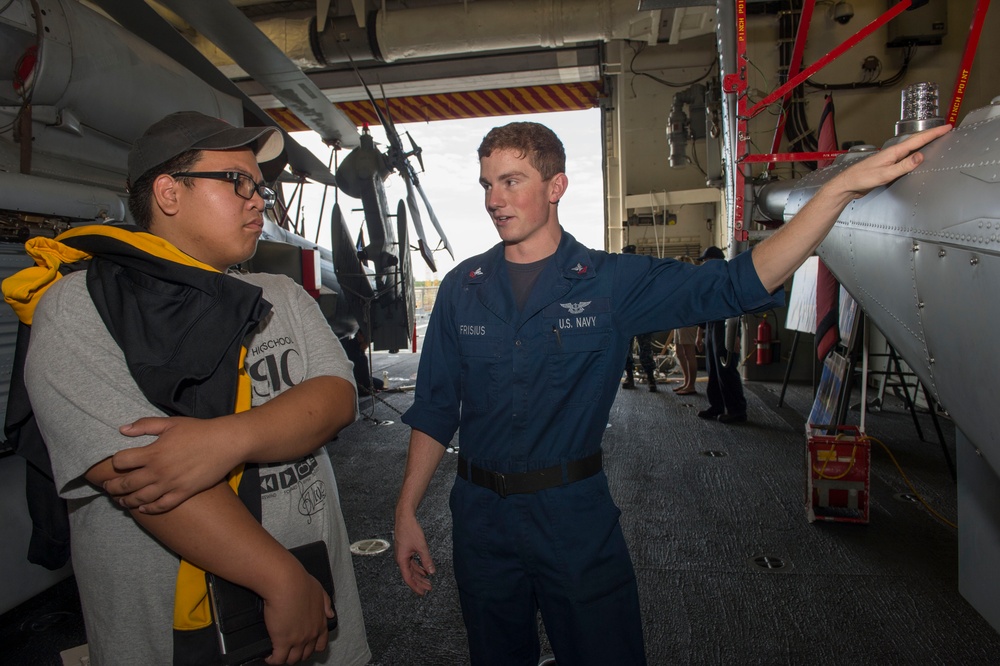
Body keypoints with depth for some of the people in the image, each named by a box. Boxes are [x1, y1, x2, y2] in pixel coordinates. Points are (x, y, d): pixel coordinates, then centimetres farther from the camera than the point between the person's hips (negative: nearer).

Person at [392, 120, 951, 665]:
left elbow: (742, 283, -15)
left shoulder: (610, 282, -7)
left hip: (576, 518, -2)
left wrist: (844, 186, -23)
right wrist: (407, 511, 2)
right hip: (482, 518, 3)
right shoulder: (462, 288, -1)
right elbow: (435, 409, 2)